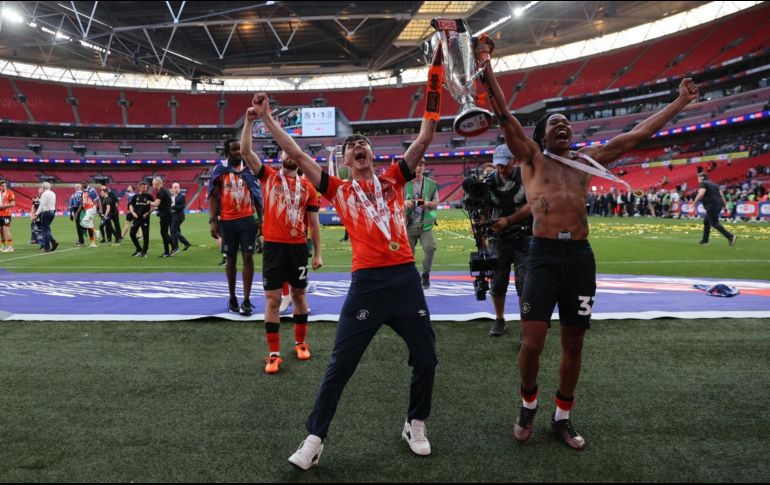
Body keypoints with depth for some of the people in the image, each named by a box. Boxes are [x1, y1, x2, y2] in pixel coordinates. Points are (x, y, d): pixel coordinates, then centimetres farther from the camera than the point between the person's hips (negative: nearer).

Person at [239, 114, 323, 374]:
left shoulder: (307, 186, 6)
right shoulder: (268, 176, 4)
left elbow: (313, 223, 8)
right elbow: (245, 151, -6)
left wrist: (317, 253, 5)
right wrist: (249, 121, -13)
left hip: (298, 247, 1)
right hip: (273, 246, -1)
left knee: (299, 295, 13)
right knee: (272, 299, 0)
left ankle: (300, 342, 31)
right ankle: (274, 353, 9)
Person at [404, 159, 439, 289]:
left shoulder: (431, 184, 4)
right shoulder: (404, 183, 2)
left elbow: (436, 203, 7)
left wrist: (428, 203, -15)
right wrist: (404, 203, -16)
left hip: (426, 223, 0)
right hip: (409, 224, 0)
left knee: (430, 248, -16)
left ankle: (426, 274, 6)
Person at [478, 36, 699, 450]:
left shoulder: (586, 160, 18)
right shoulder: (531, 156, 7)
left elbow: (637, 135, 23)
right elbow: (504, 115, -3)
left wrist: (681, 101, 27)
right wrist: (485, 66, -9)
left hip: (580, 257, 4)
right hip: (544, 256, -4)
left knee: (573, 344, 11)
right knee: (532, 342, -7)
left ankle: (562, 416, 29)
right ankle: (528, 405, 21)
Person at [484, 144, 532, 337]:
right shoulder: (490, 181, -1)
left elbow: (531, 206, -14)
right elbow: (483, 211, -4)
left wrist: (508, 220, -23)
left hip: (524, 238, -3)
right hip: (498, 239, 3)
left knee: (525, 284, -5)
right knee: (497, 283, 10)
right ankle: (499, 320, 29)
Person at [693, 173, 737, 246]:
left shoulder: (703, 183, -4)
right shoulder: (713, 184, 23)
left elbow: (701, 193, -20)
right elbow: (721, 194, 22)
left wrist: (695, 202, -14)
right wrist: (724, 203, 23)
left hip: (712, 205, -9)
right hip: (719, 205, 10)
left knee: (714, 223, -10)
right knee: (706, 221, 20)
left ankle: (730, 236, -20)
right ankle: (705, 240, 24)